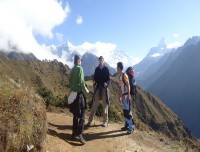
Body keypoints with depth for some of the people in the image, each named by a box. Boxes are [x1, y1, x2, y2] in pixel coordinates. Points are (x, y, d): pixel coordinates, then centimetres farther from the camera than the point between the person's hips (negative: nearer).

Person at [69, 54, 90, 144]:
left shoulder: (72, 70, 11)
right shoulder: (80, 68, -11)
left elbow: (70, 81, 15)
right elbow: (81, 82, -17)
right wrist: (86, 90, -7)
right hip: (79, 93, -8)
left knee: (76, 115, 13)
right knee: (82, 114, -3)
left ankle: (74, 134, 19)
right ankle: (79, 134, -6)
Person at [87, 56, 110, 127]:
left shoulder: (106, 69, 0)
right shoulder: (97, 69, 8)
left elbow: (108, 79, -2)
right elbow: (95, 78, 11)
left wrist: (106, 83, -23)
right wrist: (94, 84, -9)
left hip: (104, 89, -2)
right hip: (97, 88, 2)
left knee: (105, 105, 5)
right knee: (94, 105, 1)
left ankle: (105, 121, 15)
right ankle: (90, 120, 8)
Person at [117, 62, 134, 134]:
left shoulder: (124, 75, -10)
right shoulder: (119, 76, 14)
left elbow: (128, 86, -13)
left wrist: (128, 95, -19)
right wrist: (120, 96, 19)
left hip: (126, 95, -8)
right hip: (123, 95, 8)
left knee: (128, 111, -8)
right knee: (124, 111, 11)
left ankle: (131, 127, -2)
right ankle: (126, 125, 21)